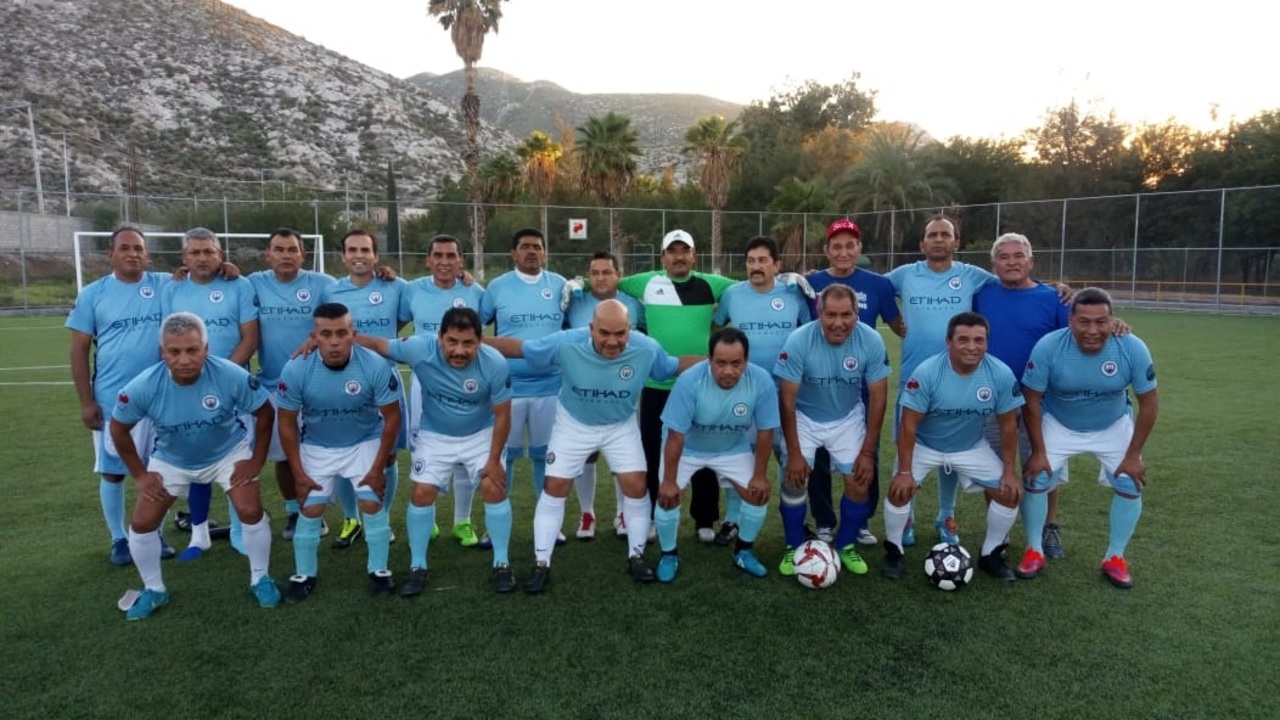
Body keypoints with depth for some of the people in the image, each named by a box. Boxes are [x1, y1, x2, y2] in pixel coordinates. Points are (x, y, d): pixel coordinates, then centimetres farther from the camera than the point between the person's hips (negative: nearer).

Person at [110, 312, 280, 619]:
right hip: (171, 460, 2)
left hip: (228, 453, -1)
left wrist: (256, 461, -13)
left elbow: (265, 414, -15)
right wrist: (139, 474, -6)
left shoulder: (232, 376, -32)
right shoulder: (143, 387, -29)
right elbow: (119, 429, -9)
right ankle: (154, 591, 24)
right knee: (142, 524, -2)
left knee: (251, 512, -13)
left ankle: (260, 579, 11)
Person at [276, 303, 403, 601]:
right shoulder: (295, 370, -25)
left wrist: (378, 468, -12)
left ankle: (379, 571, 15)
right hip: (316, 446, 1)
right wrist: (299, 473, -8)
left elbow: (392, 418, -15)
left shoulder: (377, 366, -28)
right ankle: (304, 575, 23)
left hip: (365, 442, -1)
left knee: (373, 505, -6)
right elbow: (286, 423, -11)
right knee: (310, 510, 0)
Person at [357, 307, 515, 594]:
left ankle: (502, 563, 9)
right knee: (422, 493, -3)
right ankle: (417, 567, 16)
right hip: (434, 435, 1)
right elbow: (376, 344, -15)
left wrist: (494, 459, -14)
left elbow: (502, 415, -18)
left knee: (494, 489, -10)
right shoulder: (419, 349, -30)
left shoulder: (495, 364, -30)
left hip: (481, 435, -1)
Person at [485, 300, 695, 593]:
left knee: (636, 487, -3)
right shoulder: (566, 344, -31)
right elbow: (519, 347, -22)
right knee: (554, 488, -1)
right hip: (573, 425, -1)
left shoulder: (647, 349, -26)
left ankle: (636, 556, 19)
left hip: (621, 427, 1)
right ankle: (542, 564, 13)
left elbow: (676, 366, -8)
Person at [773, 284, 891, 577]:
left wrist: (867, 452, -12)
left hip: (848, 418, 2)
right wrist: (794, 452, -17)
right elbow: (787, 399, -18)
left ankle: (847, 546, 19)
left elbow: (878, 398, -12)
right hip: (804, 417, -1)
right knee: (793, 480, -11)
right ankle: (794, 547, 12)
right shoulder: (798, 341, -27)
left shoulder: (872, 341, -22)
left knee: (860, 483, -6)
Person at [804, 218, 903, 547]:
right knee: (819, 457, 9)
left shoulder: (878, 284, -2)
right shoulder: (811, 283, -2)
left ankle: (862, 522, 28)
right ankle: (824, 524, 25)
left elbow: (901, 326, 5)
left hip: (863, 385, 1)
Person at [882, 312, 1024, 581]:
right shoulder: (926, 372, -28)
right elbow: (909, 424, -22)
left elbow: (1008, 424, -7)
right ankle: (894, 551, 7)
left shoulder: (1001, 374, -20)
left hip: (972, 447, 3)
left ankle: (991, 554, 18)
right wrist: (905, 471, -22)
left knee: (1010, 494, -6)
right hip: (925, 445, -3)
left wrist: (1010, 471, -6)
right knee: (899, 491, -19)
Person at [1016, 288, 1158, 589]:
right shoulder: (1048, 347, -30)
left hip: (1114, 427, 1)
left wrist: (1133, 455, -13)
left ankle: (1115, 557, 17)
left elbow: (1149, 403, -14)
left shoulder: (1133, 349, -26)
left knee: (1131, 485, -5)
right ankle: (1034, 551, 11)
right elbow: (1032, 400, -19)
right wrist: (1038, 451, -16)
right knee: (1036, 480, -10)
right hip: (1059, 425, -1)